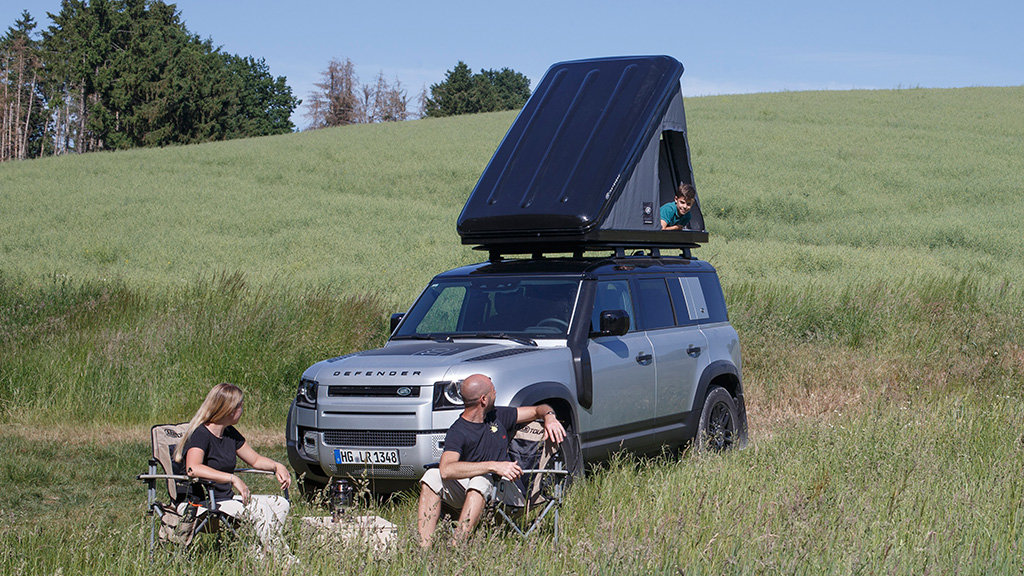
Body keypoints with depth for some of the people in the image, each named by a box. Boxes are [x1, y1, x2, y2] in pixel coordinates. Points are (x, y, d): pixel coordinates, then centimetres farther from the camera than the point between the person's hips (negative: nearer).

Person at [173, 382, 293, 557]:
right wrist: (233, 479, -38)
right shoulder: (200, 435, -15)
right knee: (260, 509, -27)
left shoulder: (230, 434, 12)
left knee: (280, 504, -4)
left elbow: (255, 460, 24)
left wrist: (277, 466, 2)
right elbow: (193, 469, -34)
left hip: (227, 498, 9)